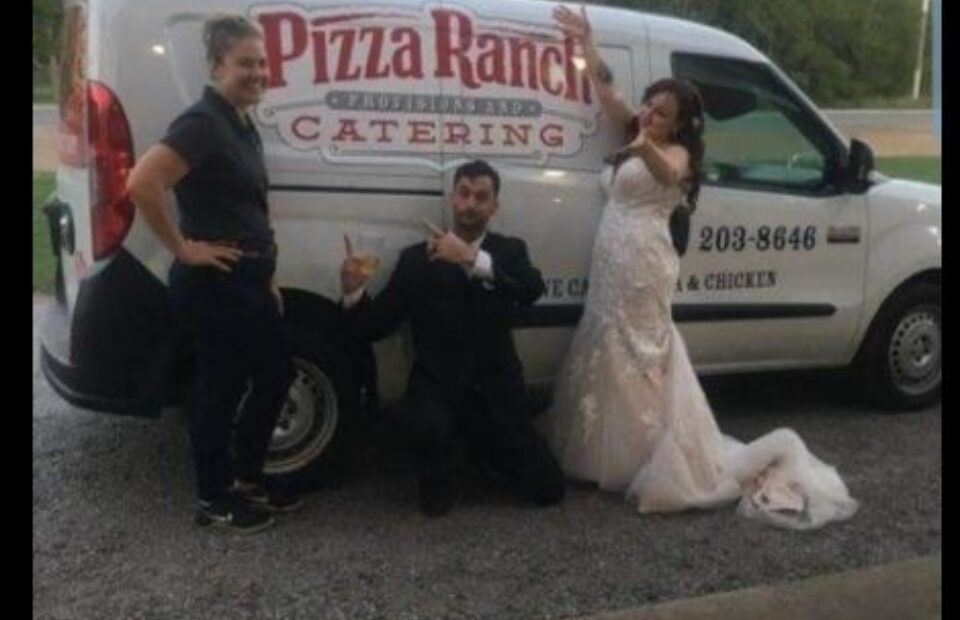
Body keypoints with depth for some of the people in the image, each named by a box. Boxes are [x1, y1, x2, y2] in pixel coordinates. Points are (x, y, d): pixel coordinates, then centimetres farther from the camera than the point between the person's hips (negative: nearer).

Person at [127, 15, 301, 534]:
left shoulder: (242, 126, 13)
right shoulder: (202, 123, -17)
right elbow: (142, 184, -30)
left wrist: (267, 275, 18)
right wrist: (183, 249, -22)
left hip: (247, 283, 10)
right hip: (213, 285, -10)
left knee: (276, 375, 17)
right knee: (220, 388, 3)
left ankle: (247, 481, 32)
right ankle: (213, 501, 20)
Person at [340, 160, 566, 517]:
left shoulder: (510, 250, 2)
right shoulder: (417, 258, 0)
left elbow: (533, 289, -21)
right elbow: (373, 328, -3)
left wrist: (473, 259, -36)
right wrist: (354, 291, -24)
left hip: (496, 391, 2)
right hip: (438, 387, -2)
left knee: (548, 489, -1)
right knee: (429, 425, -37)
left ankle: (486, 449, 30)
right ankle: (437, 481, 0)